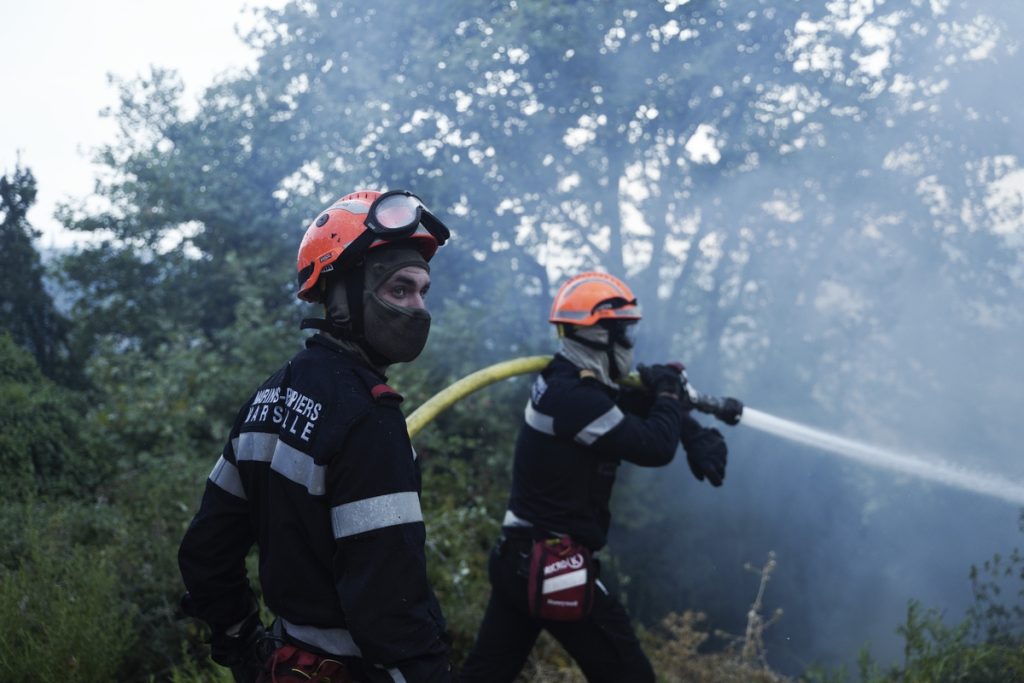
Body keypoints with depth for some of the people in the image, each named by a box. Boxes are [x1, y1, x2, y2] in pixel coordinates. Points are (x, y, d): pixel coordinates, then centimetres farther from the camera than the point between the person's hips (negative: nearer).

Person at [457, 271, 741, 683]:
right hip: (556, 567, -10)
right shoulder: (574, 398, -21)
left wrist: (698, 436, 0)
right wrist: (669, 393, -2)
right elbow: (655, 447, -21)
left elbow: (641, 406, 17)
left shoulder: (564, 383, 10)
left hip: (518, 559, 10)